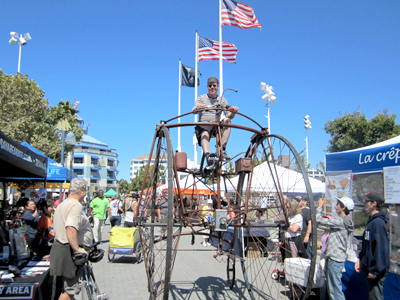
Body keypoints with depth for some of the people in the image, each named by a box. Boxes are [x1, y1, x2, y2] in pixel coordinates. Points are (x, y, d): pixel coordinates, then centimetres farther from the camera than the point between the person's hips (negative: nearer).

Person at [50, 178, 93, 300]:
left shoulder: (62, 205, 18)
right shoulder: (76, 205, -16)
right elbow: (71, 228, -31)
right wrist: (77, 249, -28)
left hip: (60, 247, 11)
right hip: (68, 253, -11)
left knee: (69, 287, 18)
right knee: (71, 289, -2)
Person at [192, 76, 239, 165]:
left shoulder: (222, 100, 16)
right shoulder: (201, 98, 11)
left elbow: (229, 115, 4)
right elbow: (193, 111, -7)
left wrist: (233, 112, -21)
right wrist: (198, 107, -32)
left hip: (217, 126, 2)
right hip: (203, 126, -2)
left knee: (227, 120, -28)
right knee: (204, 134, -35)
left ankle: (222, 149, -30)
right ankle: (207, 155, -57)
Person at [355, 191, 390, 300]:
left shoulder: (378, 222, -20)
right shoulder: (372, 220, 11)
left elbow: (381, 247, -24)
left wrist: (376, 270, -22)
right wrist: (360, 258, 12)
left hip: (376, 270, -10)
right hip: (370, 267, 10)